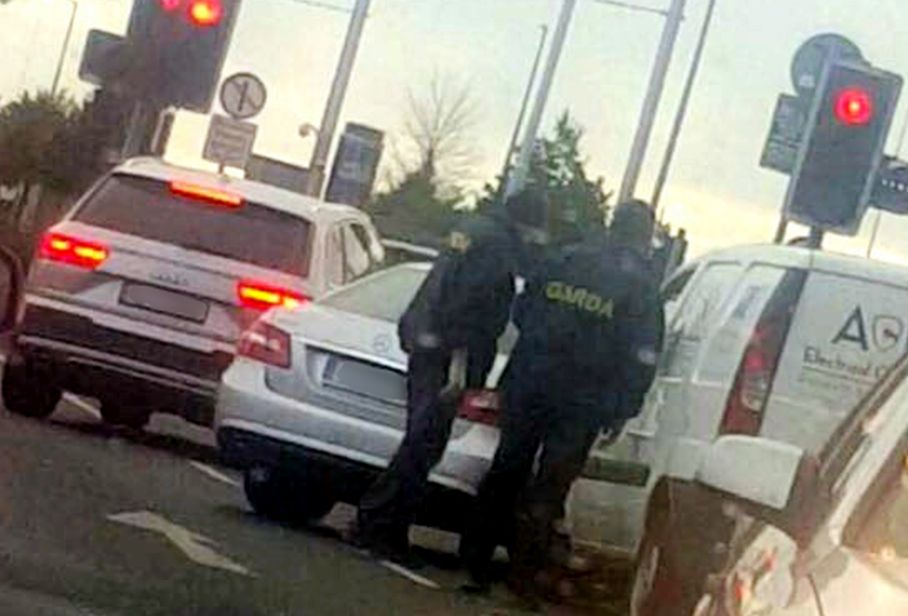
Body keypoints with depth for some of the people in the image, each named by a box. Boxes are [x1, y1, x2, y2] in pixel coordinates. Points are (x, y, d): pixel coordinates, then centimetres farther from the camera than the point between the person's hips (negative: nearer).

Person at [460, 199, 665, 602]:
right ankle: (523, 574, 6)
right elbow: (641, 358, -9)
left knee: (507, 471, 15)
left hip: (528, 387, 3)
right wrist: (622, 412, -2)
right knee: (549, 489, 5)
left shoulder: (563, 262, 4)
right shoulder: (640, 285, -7)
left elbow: (520, 314, 11)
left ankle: (475, 557, 19)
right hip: (582, 404, -3)